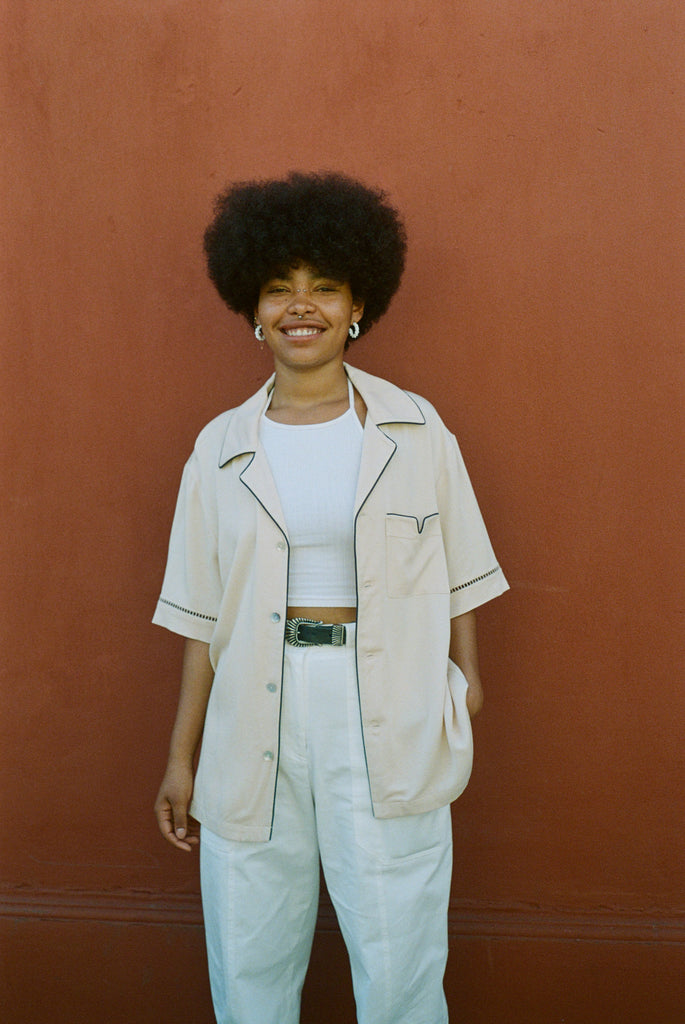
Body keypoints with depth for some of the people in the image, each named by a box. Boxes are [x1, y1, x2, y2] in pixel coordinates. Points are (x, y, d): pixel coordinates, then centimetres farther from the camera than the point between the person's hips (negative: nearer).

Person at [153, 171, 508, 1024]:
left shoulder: (415, 429, 2)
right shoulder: (222, 446, 5)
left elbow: (456, 572, 8)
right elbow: (202, 614, 6)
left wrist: (465, 674, -3)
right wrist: (181, 758, 7)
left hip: (389, 716, -1)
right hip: (255, 719, 2)